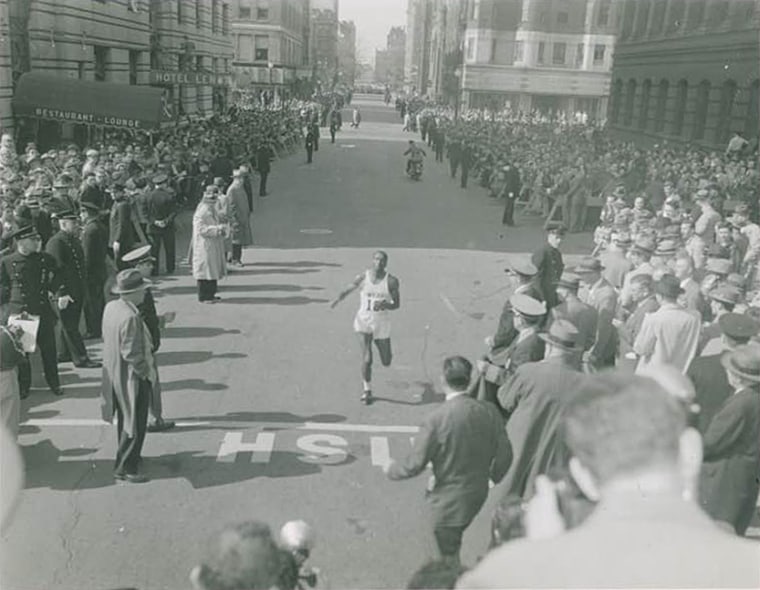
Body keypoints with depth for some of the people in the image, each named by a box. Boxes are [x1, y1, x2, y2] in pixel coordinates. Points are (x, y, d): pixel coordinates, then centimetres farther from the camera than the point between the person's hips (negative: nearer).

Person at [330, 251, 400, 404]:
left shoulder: (391, 281, -8)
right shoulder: (363, 277, -6)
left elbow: (397, 304, -4)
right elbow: (347, 290, 6)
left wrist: (385, 305, -26)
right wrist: (338, 298, -16)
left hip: (382, 323, 1)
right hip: (363, 321, -1)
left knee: (386, 362, 10)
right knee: (367, 358, -13)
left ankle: (387, 352, 49)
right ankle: (367, 390, 9)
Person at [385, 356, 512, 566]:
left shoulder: (435, 419, -26)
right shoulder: (489, 411, -12)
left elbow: (415, 464, -19)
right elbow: (504, 454, -3)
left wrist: (392, 469, 2)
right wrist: (494, 476, 18)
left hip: (449, 500, -5)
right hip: (479, 493, 5)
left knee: (450, 556, 16)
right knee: (454, 541, 30)